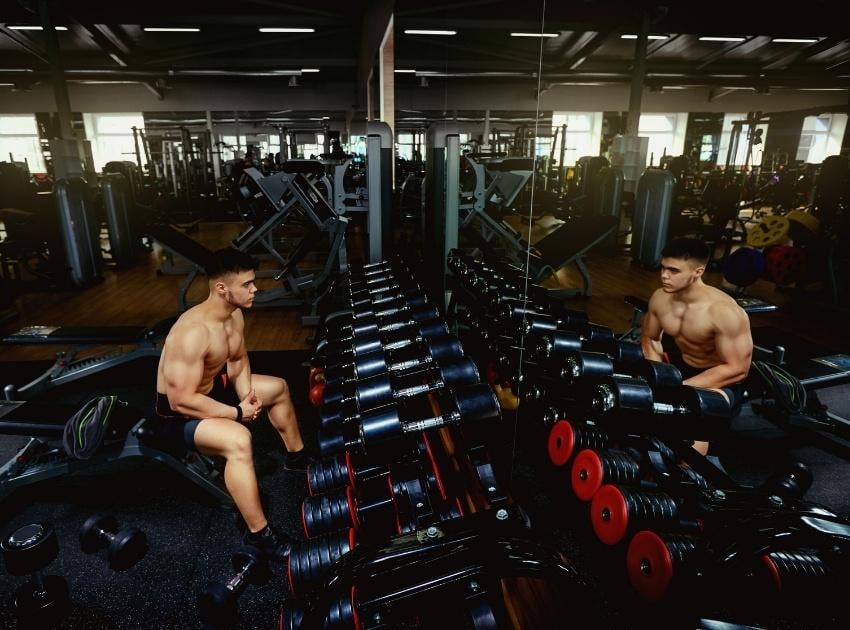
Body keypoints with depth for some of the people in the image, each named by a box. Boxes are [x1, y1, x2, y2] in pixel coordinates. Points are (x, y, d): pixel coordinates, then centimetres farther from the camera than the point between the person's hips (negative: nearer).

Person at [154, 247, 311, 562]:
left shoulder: (235, 315, -7)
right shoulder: (192, 332, -35)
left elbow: (238, 360, 10)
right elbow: (182, 401, -34)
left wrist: (246, 394, -8)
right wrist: (238, 412, -24)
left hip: (212, 386, 9)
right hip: (178, 412, -9)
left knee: (278, 387, 15)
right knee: (238, 439, -35)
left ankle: (296, 456, 35)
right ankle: (259, 533, -17)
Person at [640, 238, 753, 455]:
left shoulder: (725, 312, -30)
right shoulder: (660, 298, -12)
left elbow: (737, 369, -27)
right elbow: (649, 338, 3)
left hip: (723, 381, -7)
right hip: (680, 366, 7)